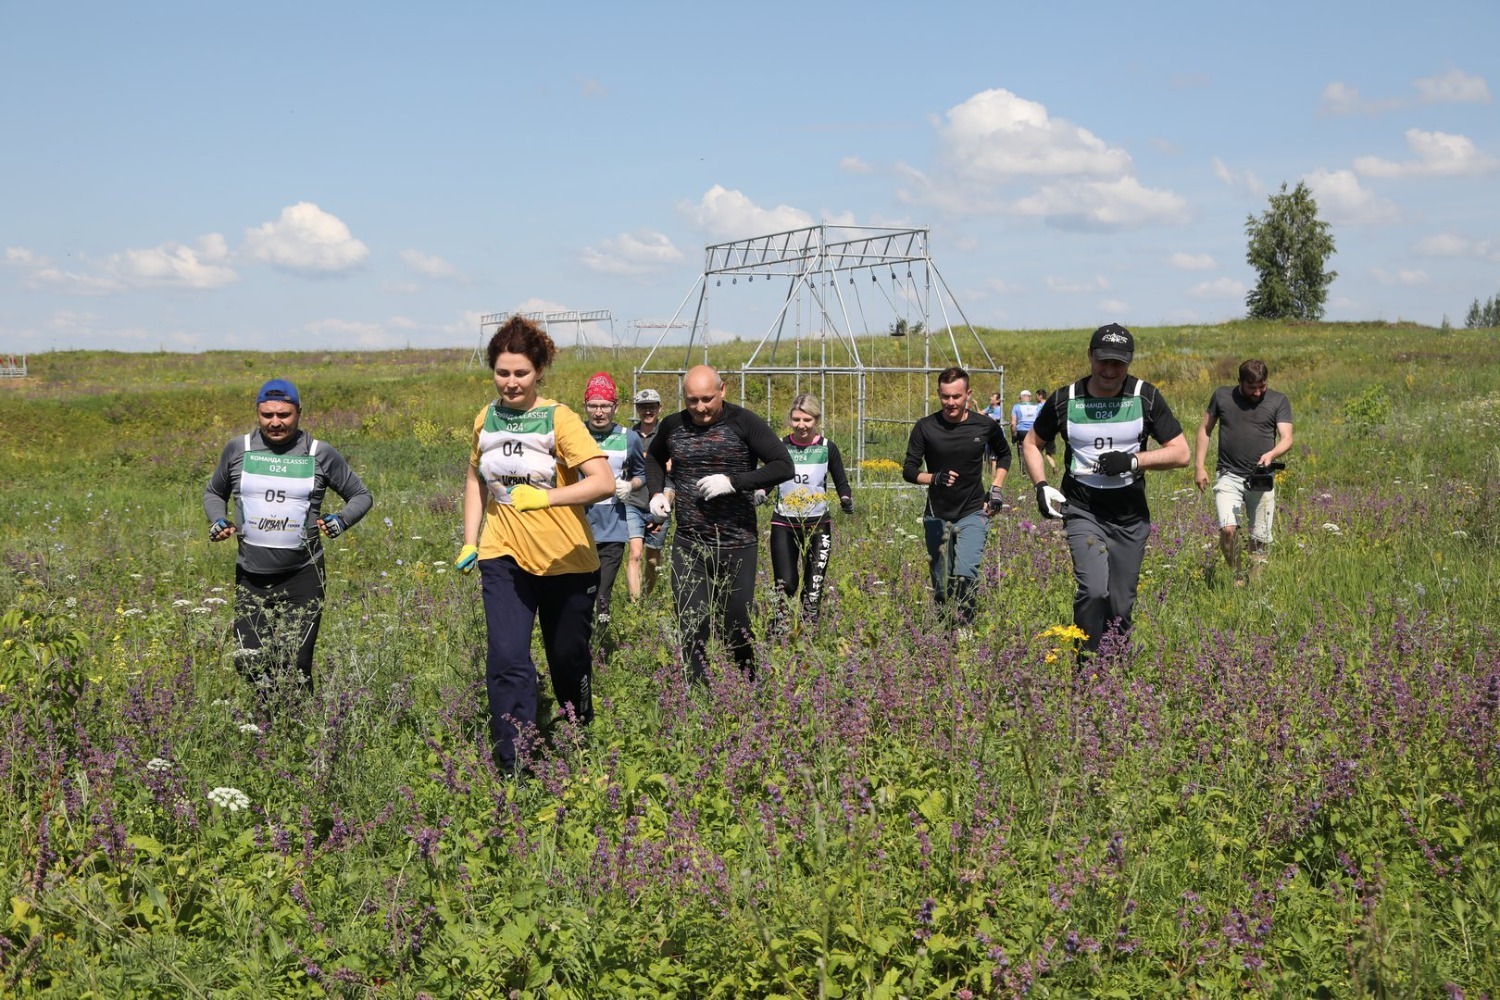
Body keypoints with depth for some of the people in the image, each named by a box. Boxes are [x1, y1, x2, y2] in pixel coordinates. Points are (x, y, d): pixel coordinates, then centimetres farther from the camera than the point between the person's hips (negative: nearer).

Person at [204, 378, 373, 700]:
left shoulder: (321, 454, 0)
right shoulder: (238, 450, 4)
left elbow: (362, 495, 10)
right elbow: (214, 493, 21)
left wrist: (342, 520, -10)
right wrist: (217, 520, 0)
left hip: (302, 577, -2)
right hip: (250, 577, 2)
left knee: (294, 670, -6)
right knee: (249, 663, 0)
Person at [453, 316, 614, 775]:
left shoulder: (558, 419, -13)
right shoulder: (486, 419, 3)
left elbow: (604, 482, -23)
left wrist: (544, 497, -36)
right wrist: (469, 542, 13)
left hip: (566, 560, -3)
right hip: (505, 558, 3)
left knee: (568, 657, 14)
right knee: (506, 660, -12)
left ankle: (579, 738, 42)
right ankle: (513, 769, -8)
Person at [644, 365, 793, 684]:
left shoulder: (743, 423, -9)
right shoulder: (672, 426, 4)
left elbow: (784, 466, -12)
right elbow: (654, 458, 26)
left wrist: (733, 481, -22)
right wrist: (656, 492, 6)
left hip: (737, 546, -3)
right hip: (688, 545, 3)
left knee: (736, 628, 6)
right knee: (691, 631, -1)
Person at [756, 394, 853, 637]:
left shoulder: (827, 448, -1)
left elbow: (841, 482, 5)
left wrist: (846, 500, -16)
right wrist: (760, 493, -14)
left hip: (818, 525, 0)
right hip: (784, 524, 0)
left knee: (814, 588, 5)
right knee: (785, 585, -8)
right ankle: (780, 635, 2)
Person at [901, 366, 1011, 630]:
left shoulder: (985, 426, -4)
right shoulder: (925, 428, -6)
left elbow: (1003, 455, 17)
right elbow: (908, 470, -3)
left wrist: (996, 488, 5)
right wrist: (934, 478, -23)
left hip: (972, 513, -1)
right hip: (937, 516, 1)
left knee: (965, 574, -21)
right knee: (941, 585, 8)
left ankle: (964, 629, -12)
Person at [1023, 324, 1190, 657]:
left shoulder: (1146, 397, -3)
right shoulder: (1064, 400, -4)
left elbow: (1181, 452, -2)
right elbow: (1031, 444, 12)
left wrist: (1133, 460, -16)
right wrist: (1041, 485, -4)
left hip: (1130, 516, 2)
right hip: (1082, 511, -2)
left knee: (1121, 606, 7)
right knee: (1093, 591, -22)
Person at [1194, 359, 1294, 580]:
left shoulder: (1279, 401, 4)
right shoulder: (1222, 396, 5)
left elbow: (1287, 439, -3)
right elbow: (1205, 429, 14)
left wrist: (1272, 454, -25)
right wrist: (1200, 466, 7)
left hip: (1262, 479, 1)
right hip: (1229, 476, -1)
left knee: (1259, 540, 3)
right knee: (1227, 530, -19)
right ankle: (1235, 577, 0)